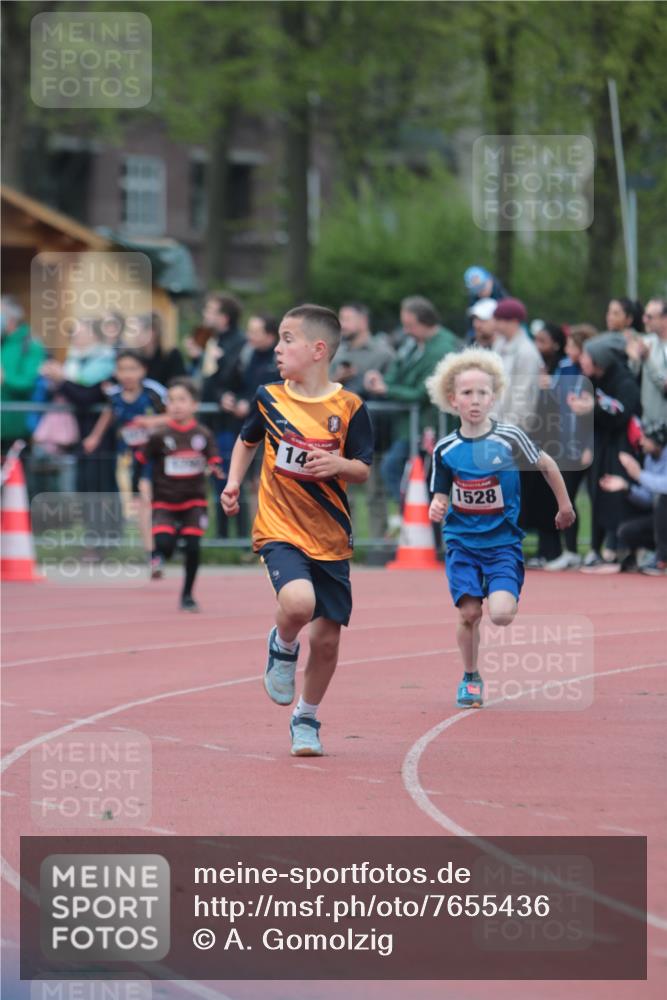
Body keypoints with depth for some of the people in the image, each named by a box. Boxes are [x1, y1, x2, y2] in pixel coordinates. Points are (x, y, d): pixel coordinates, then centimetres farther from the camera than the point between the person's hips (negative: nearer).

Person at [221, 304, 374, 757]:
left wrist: (339, 465, -22)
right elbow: (248, 440, 20)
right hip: (280, 530, -1)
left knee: (328, 636, 5)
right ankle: (283, 647, 6)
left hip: (331, 538, 1)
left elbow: (363, 470, -1)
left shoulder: (349, 407, -5)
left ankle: (307, 719, 28)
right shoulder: (268, 398, 0)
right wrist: (233, 483, 5)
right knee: (298, 604, -30)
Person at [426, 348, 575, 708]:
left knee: (501, 613, -18)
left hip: (503, 541, -2)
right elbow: (441, 495, 6)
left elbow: (547, 465, 5)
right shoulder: (446, 449, -4)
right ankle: (470, 677, 19)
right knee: (469, 612, -5)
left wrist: (565, 506, 15)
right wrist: (436, 509, -18)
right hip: (462, 543, 2)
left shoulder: (510, 438, -10)